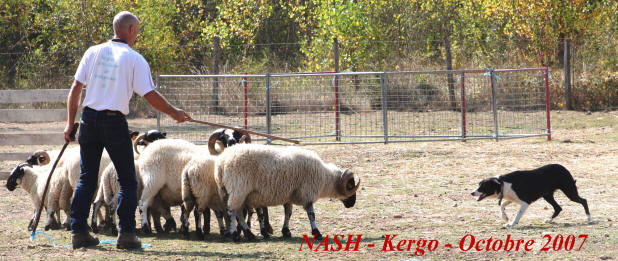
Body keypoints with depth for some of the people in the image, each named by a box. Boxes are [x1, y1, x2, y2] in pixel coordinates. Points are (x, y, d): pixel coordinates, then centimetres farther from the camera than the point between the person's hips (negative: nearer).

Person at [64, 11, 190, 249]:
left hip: (89, 119, 4)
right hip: (115, 122, -4)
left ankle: (79, 231, 7)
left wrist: (70, 122, 10)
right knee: (127, 180, 6)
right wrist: (174, 113, 7)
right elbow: (150, 96, -7)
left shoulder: (93, 52, 7)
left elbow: (75, 89, 5)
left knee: (87, 179, 11)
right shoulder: (135, 59, -3)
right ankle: (126, 233, -1)